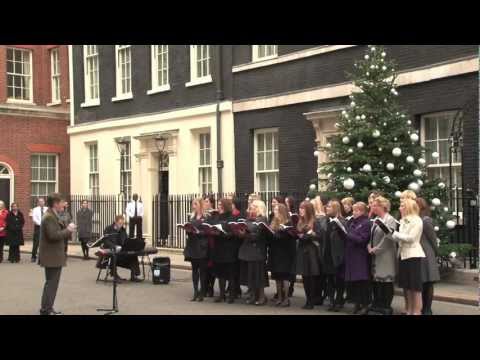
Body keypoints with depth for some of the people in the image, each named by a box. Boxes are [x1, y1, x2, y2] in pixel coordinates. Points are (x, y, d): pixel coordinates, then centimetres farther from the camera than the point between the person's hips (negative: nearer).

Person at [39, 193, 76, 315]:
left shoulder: (52, 216, 15)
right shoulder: (49, 217, -18)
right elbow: (53, 235, -27)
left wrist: (67, 229, 4)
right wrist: (68, 230, -17)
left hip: (53, 256, 11)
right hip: (52, 257, -11)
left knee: (51, 283, 17)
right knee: (51, 283, -6)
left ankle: (47, 309, 25)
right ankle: (46, 310, -1)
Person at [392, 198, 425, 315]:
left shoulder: (417, 220, -8)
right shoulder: (403, 221, 15)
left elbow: (410, 238, -16)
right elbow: (400, 238, 12)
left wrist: (394, 233, -13)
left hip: (413, 255, -8)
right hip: (403, 255, 8)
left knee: (416, 286, -4)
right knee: (407, 286, 11)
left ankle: (417, 312, -2)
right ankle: (409, 311, 18)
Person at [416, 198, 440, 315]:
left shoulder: (426, 221, -12)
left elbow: (433, 239, -8)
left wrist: (435, 254, 3)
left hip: (425, 257, -7)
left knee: (428, 283, 0)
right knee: (422, 284, 11)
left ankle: (427, 310, 5)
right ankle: (423, 308, 17)